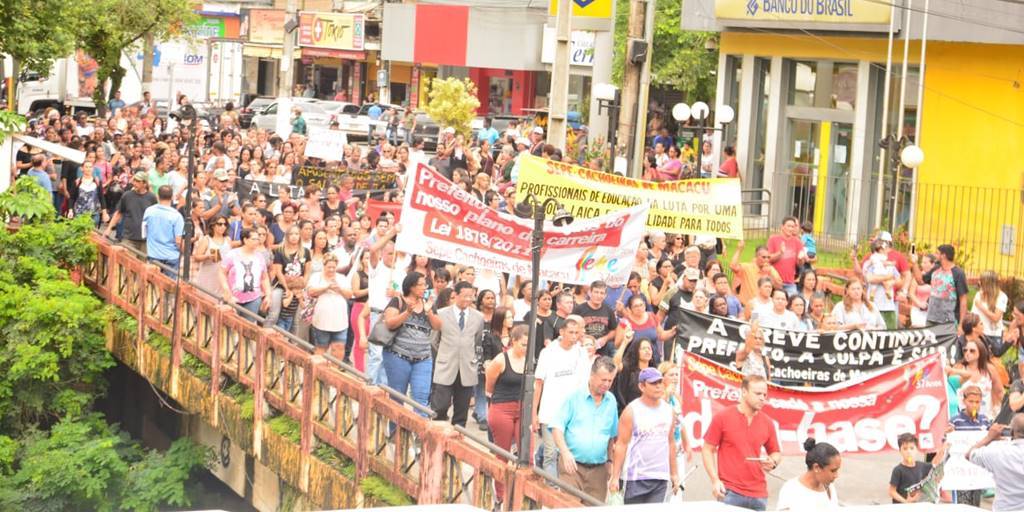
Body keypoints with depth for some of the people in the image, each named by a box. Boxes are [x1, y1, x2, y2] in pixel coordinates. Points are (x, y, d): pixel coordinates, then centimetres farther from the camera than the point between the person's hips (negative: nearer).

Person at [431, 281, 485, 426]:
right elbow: (434, 340, 9)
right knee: (440, 408, -10)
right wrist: (444, 354, 8)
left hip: (467, 371, 3)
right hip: (445, 369, -2)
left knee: (461, 412, 5)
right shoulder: (441, 314, -1)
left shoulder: (478, 317, 7)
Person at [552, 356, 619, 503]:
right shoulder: (574, 396, -2)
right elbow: (557, 427, -6)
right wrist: (565, 453, -18)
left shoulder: (611, 401, 10)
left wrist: (610, 460, 17)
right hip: (572, 465, -4)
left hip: (598, 469, 4)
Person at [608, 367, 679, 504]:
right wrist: (615, 476, -11)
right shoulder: (631, 411, -5)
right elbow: (621, 444, -6)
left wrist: (674, 473, 15)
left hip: (661, 477, 4)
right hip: (636, 477, -4)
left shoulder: (668, 410, 9)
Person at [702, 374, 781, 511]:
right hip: (729, 492, -3)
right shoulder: (723, 418, -2)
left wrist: (773, 463, -5)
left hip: (758, 495, 4)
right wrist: (715, 480, -8)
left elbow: (775, 452, 19)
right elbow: (707, 450, 1)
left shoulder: (767, 422, 7)